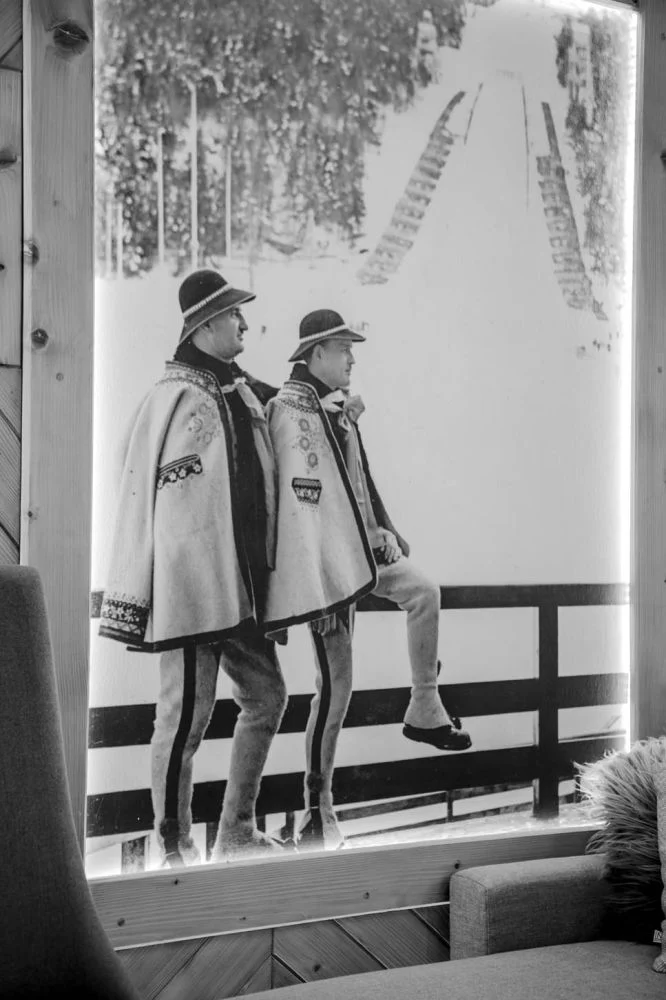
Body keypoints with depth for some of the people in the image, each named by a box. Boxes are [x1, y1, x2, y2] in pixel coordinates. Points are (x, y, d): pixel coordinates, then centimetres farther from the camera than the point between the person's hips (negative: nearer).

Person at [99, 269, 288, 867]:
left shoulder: (245, 392, 12)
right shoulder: (176, 397, -11)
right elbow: (141, 494, -13)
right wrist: (135, 598, -14)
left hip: (241, 584, 9)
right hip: (191, 587, -9)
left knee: (267, 696, 14)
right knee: (185, 717, -1)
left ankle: (237, 833, 27)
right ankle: (176, 850, 13)